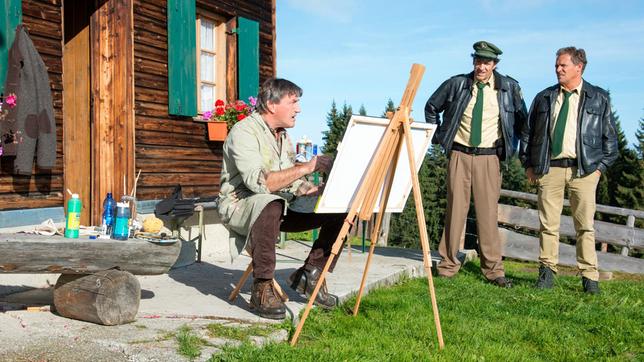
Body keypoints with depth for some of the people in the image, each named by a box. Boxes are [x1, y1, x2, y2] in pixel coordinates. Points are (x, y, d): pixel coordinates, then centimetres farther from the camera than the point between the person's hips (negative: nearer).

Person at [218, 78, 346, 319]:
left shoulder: (283, 136, 13)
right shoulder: (244, 132, -15)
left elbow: (293, 184, 14)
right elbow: (257, 181, -29)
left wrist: (324, 190, -4)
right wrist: (305, 167, -29)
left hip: (280, 206, 8)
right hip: (240, 206, -8)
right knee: (271, 204, -43)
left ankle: (309, 274, 0)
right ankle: (262, 289, -29)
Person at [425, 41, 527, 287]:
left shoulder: (509, 87, 2)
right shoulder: (456, 84, 1)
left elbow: (522, 117, 17)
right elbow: (431, 107, 14)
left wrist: (511, 145, 11)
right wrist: (438, 137, 10)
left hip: (489, 157, 0)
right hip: (459, 154, 0)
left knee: (488, 212, -1)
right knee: (455, 209, 1)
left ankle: (493, 269, 6)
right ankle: (448, 264, 10)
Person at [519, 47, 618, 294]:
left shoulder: (598, 98, 9)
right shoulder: (544, 97, 13)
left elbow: (609, 136, 10)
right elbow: (527, 132, 15)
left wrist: (601, 165, 1)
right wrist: (528, 164, 8)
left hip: (584, 169, -1)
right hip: (549, 168, 2)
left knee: (585, 225, 0)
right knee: (548, 224, 2)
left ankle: (589, 276, 6)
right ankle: (547, 271, 11)